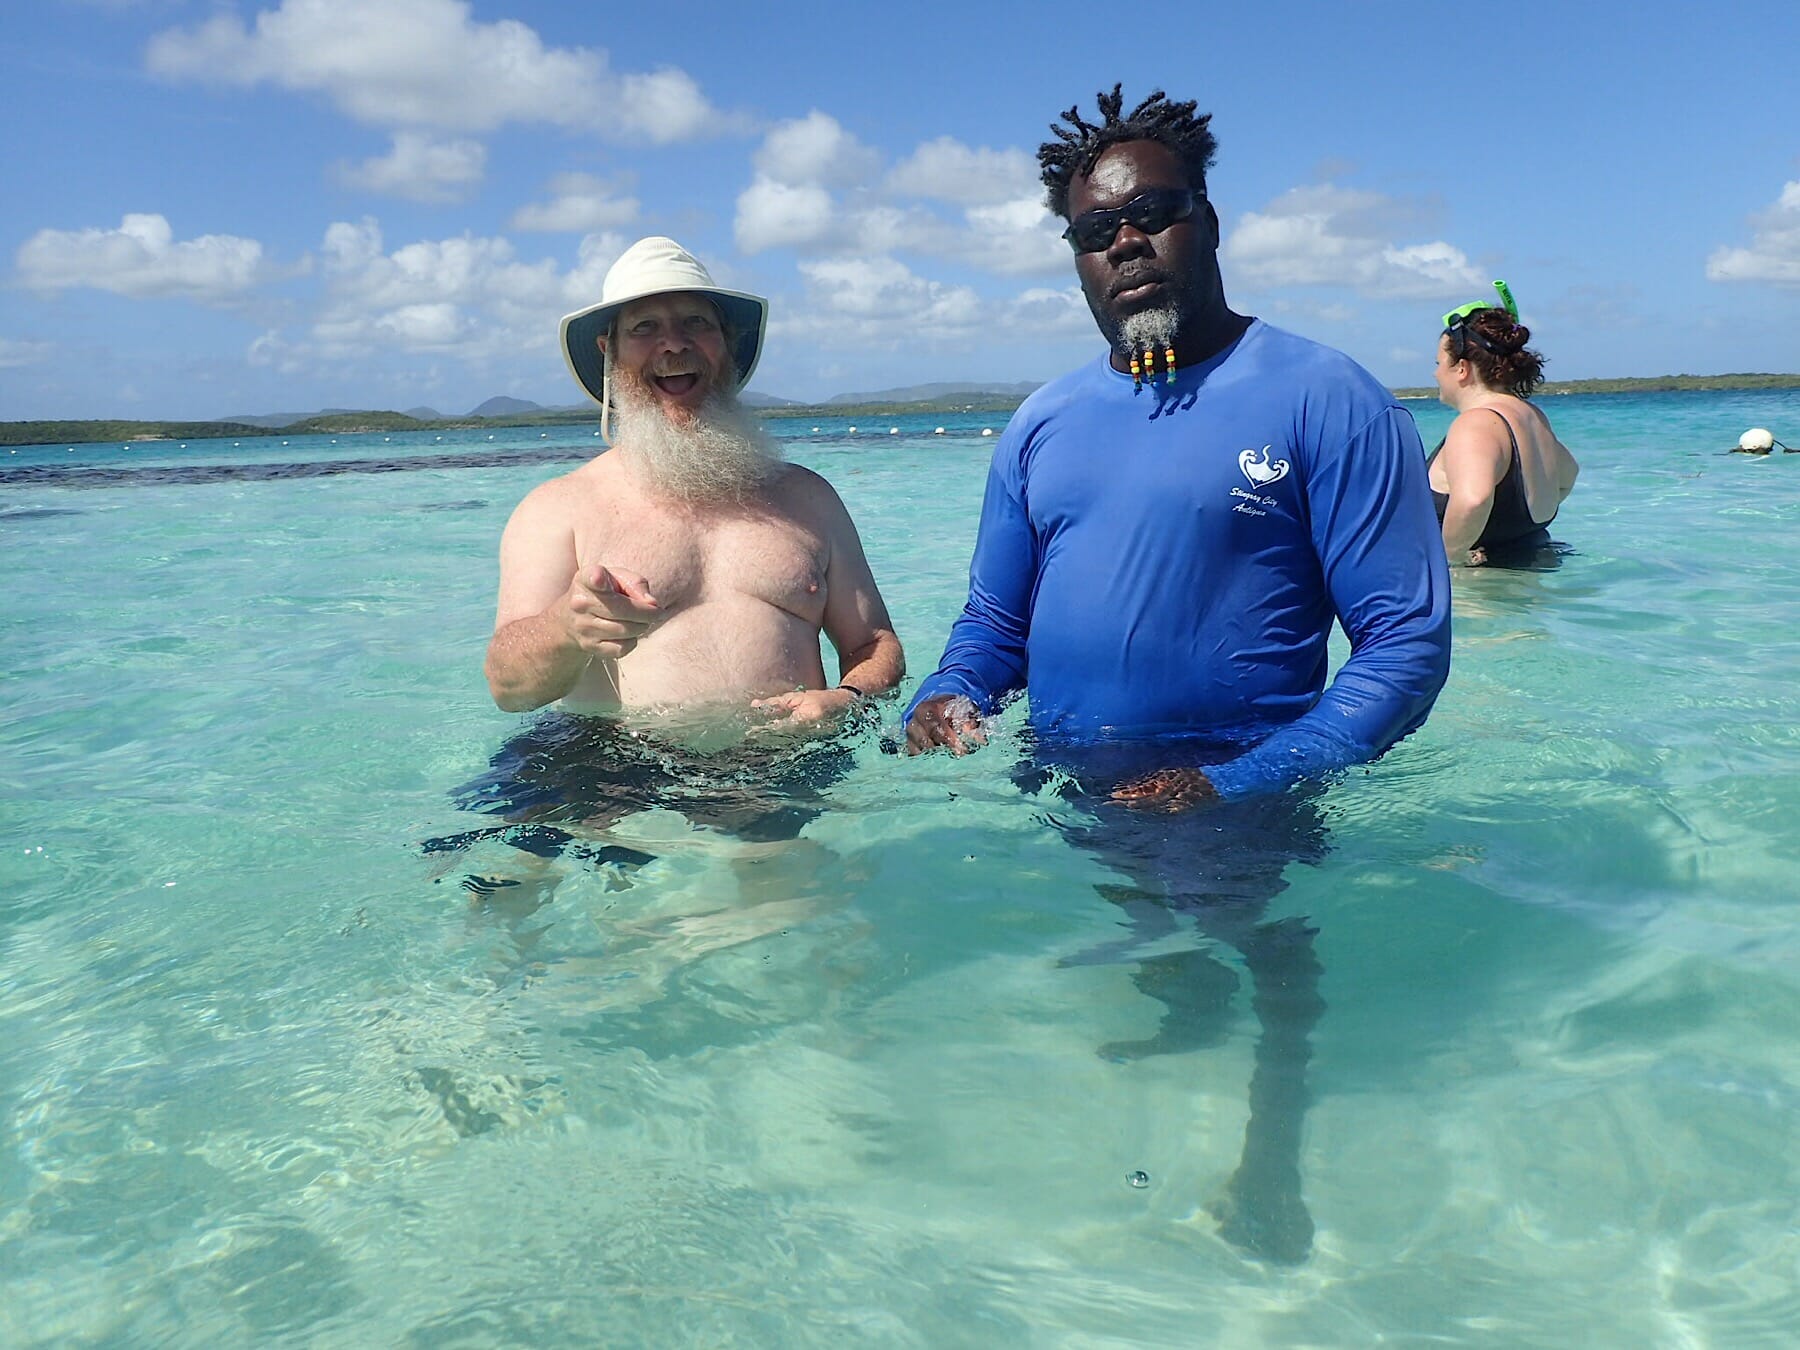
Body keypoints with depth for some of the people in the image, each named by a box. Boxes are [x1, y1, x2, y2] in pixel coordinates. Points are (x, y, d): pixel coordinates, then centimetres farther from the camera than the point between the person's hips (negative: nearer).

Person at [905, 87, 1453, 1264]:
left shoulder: (1324, 400, -10)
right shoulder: (1043, 423, 6)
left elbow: (1408, 640, -16)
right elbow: (994, 624, 11)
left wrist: (1241, 786, -26)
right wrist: (952, 700, -12)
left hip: (1240, 805, -4)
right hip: (1071, 804, 4)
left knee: (1272, 972, 11)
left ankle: (1274, 1158, 37)